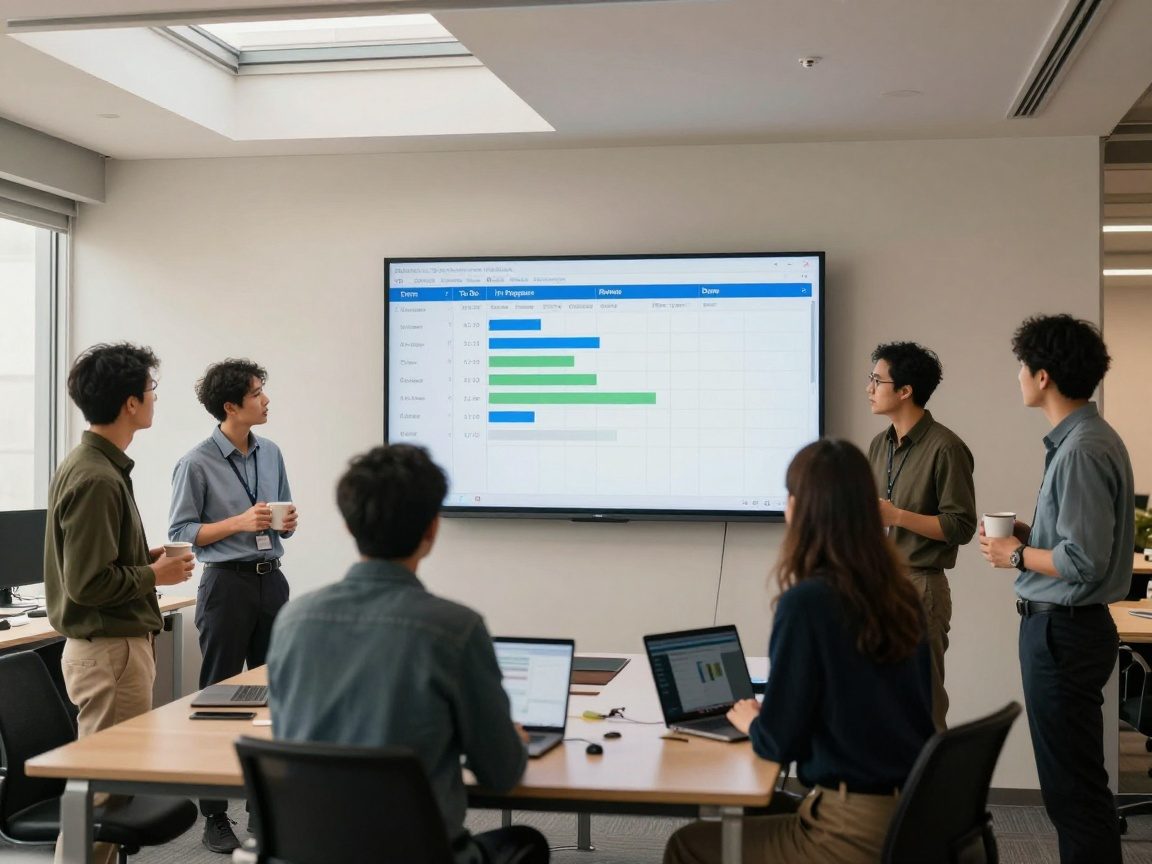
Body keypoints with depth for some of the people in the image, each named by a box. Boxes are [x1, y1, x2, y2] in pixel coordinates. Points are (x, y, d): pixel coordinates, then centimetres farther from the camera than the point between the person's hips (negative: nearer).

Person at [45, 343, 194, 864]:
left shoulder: (94, 465, 11)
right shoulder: (96, 479, -21)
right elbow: (88, 583, -24)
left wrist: (149, 557, 9)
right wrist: (155, 575, -11)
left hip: (111, 644, 10)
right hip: (111, 650, -10)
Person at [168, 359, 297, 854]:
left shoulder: (271, 454, 9)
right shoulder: (197, 464, -9)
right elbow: (180, 532, -9)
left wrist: (288, 522, -4)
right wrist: (239, 522, -18)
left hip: (271, 580, 6)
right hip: (227, 584, -6)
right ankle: (214, 816, 11)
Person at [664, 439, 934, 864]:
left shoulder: (807, 602, -18)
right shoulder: (902, 595, 3)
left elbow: (779, 742, -12)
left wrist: (748, 720, 9)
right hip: (915, 815, 7)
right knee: (755, 816, 28)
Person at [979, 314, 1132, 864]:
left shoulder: (1082, 451, -21)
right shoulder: (1087, 438, 10)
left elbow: (1085, 561, -25)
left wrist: (1017, 555, -11)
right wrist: (1032, 536, 10)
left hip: (1064, 632, -11)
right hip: (1062, 626, 11)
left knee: (1074, 786, -3)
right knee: (1071, 781, 18)